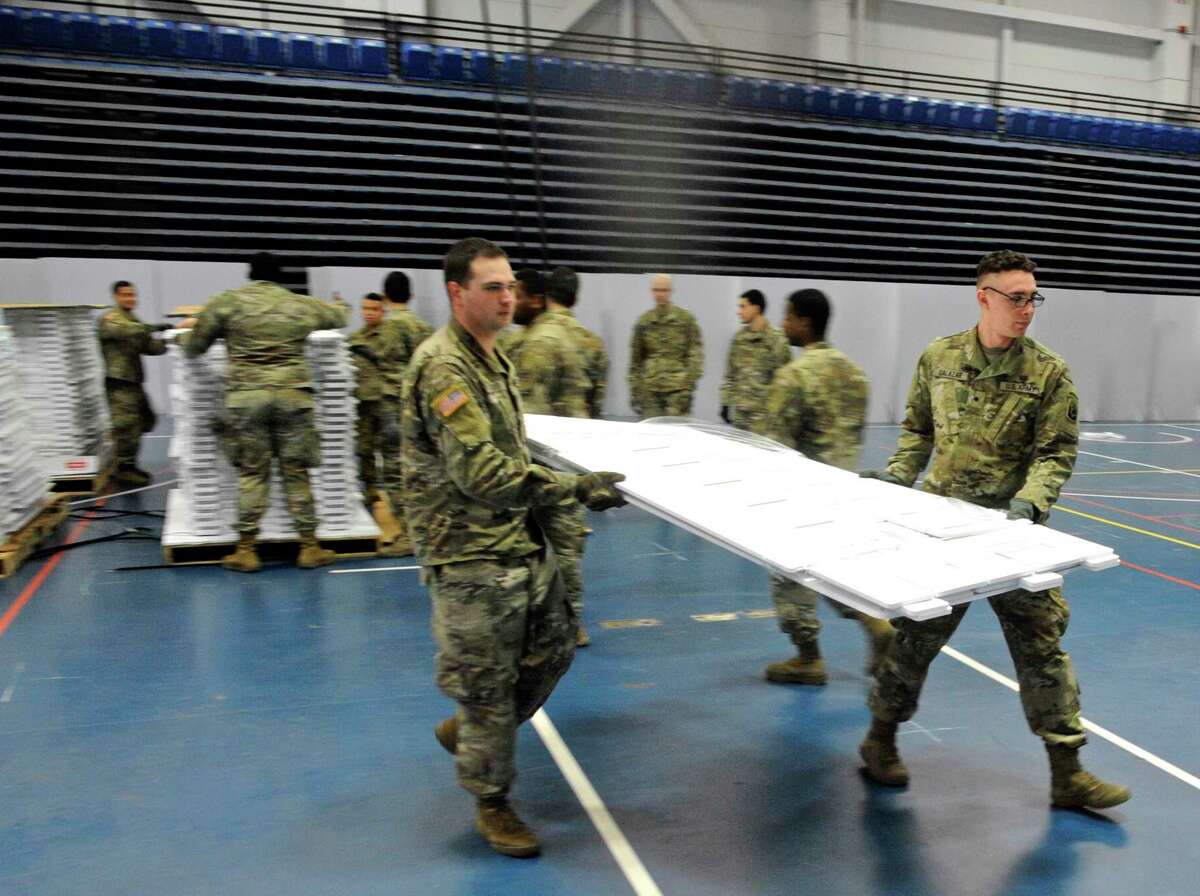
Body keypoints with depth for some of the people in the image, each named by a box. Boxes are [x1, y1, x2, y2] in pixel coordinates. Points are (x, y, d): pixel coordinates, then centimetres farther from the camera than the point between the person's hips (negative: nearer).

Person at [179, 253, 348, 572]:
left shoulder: (226, 302, 5)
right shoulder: (301, 305, 11)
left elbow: (193, 349, 11)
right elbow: (339, 316, 30)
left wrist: (189, 329, 34)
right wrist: (340, 306, 53)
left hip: (245, 396, -1)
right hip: (292, 394, 1)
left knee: (251, 473, 7)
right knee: (296, 472, 7)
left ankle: (245, 549, 11)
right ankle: (309, 547, 12)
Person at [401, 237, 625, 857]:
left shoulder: (491, 355, 11)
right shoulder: (443, 367, -20)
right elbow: (482, 472, -27)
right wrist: (576, 488, -25)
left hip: (521, 540, 9)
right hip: (472, 555, -9)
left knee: (552, 650, 18)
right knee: (488, 683, 5)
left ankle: (468, 731, 39)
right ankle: (492, 803, 26)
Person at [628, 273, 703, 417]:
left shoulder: (686, 319, 3)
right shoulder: (644, 321, 11)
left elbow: (695, 354, -1)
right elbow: (635, 359, 14)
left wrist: (689, 383, -11)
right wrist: (634, 390, 10)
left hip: (677, 389, -3)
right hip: (650, 389, 3)